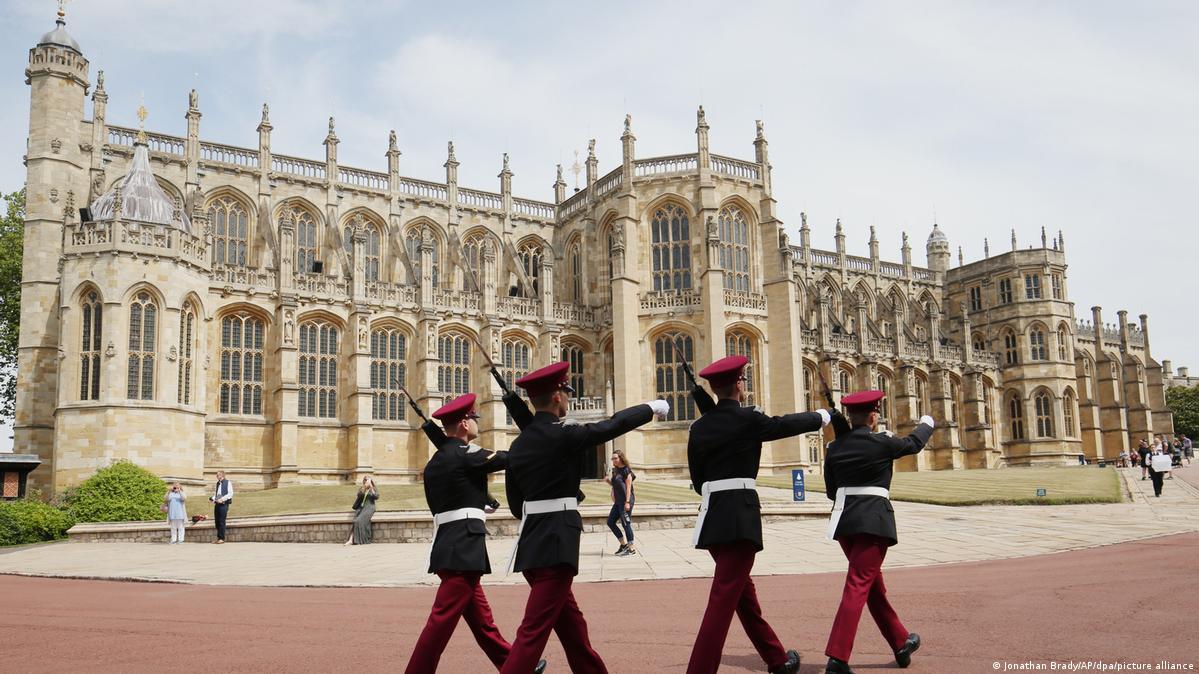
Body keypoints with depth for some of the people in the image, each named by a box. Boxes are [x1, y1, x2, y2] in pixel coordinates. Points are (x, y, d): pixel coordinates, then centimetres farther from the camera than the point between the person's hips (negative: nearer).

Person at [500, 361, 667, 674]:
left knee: (569, 620, 19)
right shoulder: (563, 436, -12)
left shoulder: (519, 444, 9)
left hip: (530, 540, 9)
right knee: (535, 630, -8)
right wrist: (653, 408, 11)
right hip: (557, 542, -9)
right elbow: (613, 425, -4)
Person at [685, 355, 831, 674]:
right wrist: (821, 417, 28)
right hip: (740, 514, -7)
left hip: (711, 514, 7)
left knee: (742, 590, 18)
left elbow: (697, 479, 12)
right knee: (724, 597, -8)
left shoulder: (699, 427, 8)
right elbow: (786, 424, 9)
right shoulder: (748, 418, -7)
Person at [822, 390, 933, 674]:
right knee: (858, 586, -9)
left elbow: (831, 491, 12)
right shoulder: (881, 443, -5)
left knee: (873, 584, 18)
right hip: (874, 520, -6)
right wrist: (927, 423, 34)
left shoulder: (835, 448, 6)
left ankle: (901, 643, 34)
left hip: (844, 520, 6)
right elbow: (913, 443, 14)